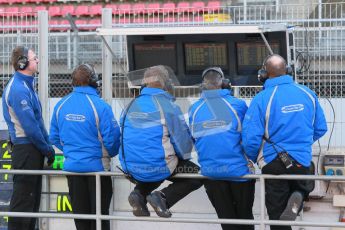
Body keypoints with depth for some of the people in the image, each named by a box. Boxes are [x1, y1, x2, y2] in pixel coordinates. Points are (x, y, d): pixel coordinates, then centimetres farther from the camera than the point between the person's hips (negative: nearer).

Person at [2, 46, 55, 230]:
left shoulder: (26, 85, 15)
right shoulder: (18, 89, -18)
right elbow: (30, 126, -20)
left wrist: (47, 147, 12)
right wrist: (47, 149, -12)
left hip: (33, 150, 10)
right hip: (26, 149, -10)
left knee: (33, 199, 15)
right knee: (23, 200, -5)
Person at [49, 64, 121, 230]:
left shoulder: (61, 105, -2)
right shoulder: (100, 106, -17)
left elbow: (54, 137, 6)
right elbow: (112, 138, -17)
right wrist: (110, 154, 4)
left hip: (72, 165, 4)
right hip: (97, 165, -4)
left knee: (80, 212, 14)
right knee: (100, 213, 7)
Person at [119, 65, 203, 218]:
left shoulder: (132, 105, 6)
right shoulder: (167, 105, -11)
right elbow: (182, 137, -7)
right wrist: (184, 157, 14)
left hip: (131, 168, 6)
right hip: (160, 167, -6)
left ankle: (139, 194, 9)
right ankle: (163, 197, -6)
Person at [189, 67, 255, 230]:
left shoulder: (194, 109, -1)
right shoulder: (237, 104, -9)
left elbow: (194, 138, 9)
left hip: (210, 172, 2)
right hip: (239, 170, -2)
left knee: (226, 217, 13)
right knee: (244, 216, 13)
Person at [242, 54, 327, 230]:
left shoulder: (261, 99, -15)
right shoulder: (308, 94, -2)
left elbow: (250, 138, -16)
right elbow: (320, 129, 6)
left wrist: (254, 157, 5)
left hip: (274, 162, -2)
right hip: (303, 160, 3)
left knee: (277, 215, 10)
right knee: (300, 187, 28)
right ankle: (298, 197, -5)